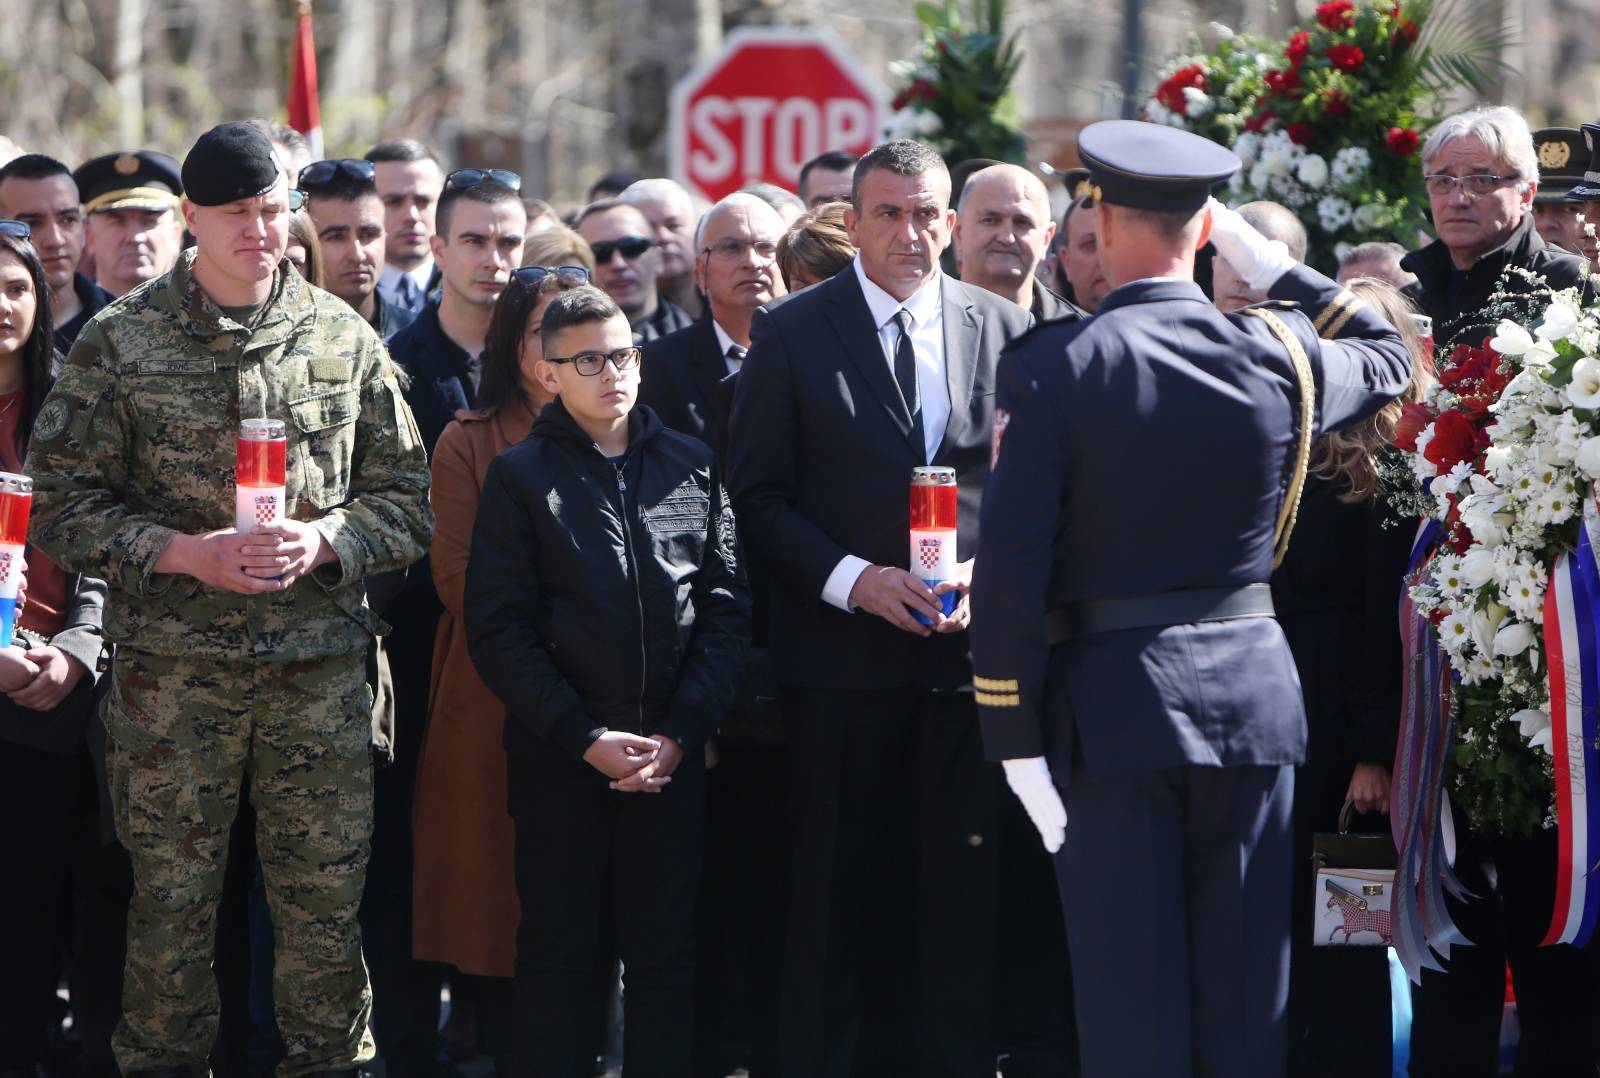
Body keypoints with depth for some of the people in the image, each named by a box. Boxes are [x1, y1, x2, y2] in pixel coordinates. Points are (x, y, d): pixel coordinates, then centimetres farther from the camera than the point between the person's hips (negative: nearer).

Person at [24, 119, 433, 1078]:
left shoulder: (344, 340, 6)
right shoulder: (120, 343, 0)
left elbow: (408, 498, 9)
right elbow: (63, 505, -2)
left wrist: (324, 540, -10)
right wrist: (185, 552, -14)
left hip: (322, 669, 2)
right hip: (171, 669, -2)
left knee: (328, 910, 6)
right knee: (172, 910, 4)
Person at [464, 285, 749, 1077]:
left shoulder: (691, 469, 9)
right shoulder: (521, 476, 1)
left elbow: (726, 608, 6)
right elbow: (498, 629, -4)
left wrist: (679, 732, -5)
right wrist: (587, 739, -11)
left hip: (672, 753, 2)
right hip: (557, 758, -2)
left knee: (665, 949, 5)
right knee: (558, 949, 3)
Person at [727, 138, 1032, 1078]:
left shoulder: (1005, 329, 7)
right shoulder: (793, 332, 1)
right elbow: (759, 496, -1)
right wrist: (854, 579, -13)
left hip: (968, 644, 1)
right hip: (841, 650, -1)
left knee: (964, 882, 1)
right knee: (839, 889, 4)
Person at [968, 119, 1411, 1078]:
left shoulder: (1051, 369, -9)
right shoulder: (1278, 355, -1)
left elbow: (1012, 567, -12)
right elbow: (1386, 359, 23)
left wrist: (1015, 738, -7)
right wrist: (1273, 264, 22)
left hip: (1111, 699, -3)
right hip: (1254, 688, 3)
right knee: (1248, 998, 9)